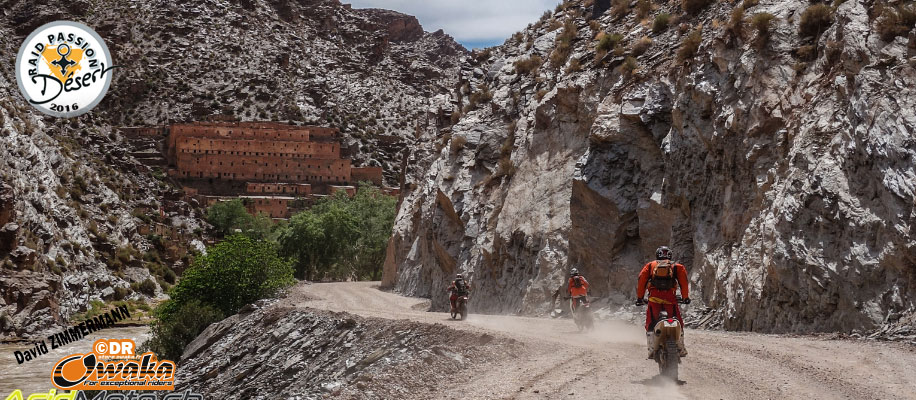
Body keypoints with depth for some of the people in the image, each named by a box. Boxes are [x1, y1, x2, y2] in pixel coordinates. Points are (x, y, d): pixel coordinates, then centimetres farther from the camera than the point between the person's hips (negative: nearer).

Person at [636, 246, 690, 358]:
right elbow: (683, 280, 8)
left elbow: (642, 279, 11)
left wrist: (639, 297, 14)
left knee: (650, 323, 6)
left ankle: (652, 349, -4)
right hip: (670, 297, 0)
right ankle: (681, 348, 11)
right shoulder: (677, 266, 21)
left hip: (654, 297, 0)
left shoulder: (650, 265, 21)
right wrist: (686, 297, 12)